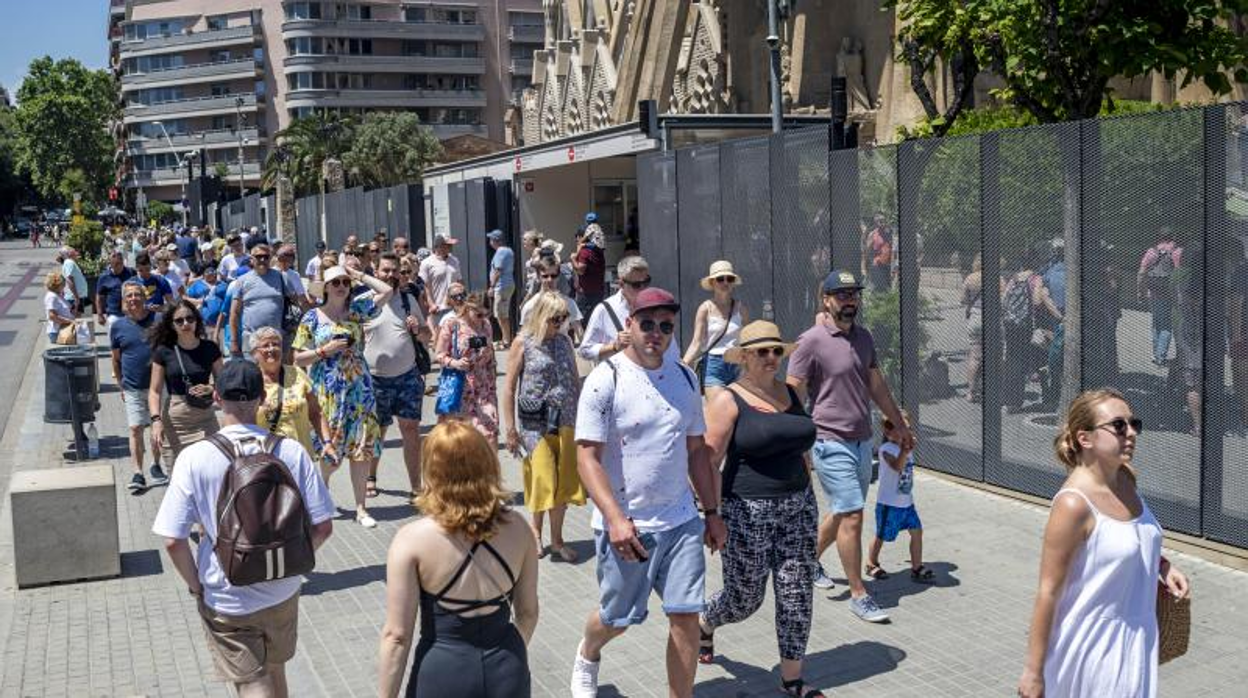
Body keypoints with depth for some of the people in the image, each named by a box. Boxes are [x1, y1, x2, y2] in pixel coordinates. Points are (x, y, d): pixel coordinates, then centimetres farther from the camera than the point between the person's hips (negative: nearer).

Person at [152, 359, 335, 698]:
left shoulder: (195, 458, -17)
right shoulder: (291, 452, -12)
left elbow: (173, 541, -17)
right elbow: (322, 527, -10)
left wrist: (196, 585, -1)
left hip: (226, 600, -3)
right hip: (283, 592, 3)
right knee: (274, 670, 27)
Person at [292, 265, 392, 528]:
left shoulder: (356, 309, 7)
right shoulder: (313, 317, 0)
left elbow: (386, 291, 1)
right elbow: (298, 359, 0)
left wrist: (359, 275, 4)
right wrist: (325, 350, -13)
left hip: (359, 387, 3)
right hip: (328, 391, -2)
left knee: (362, 447, 2)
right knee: (330, 451, -1)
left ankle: (361, 508, 11)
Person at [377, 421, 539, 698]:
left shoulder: (412, 540, -18)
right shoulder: (516, 528, -9)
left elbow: (397, 635, -16)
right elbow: (528, 612, 3)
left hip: (444, 673, -3)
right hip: (506, 671, 3)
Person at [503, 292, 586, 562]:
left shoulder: (564, 341, 7)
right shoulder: (523, 343, -6)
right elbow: (509, 387, -5)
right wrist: (510, 429, -7)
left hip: (566, 421, 4)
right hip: (535, 424, -4)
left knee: (565, 482, 5)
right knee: (542, 481, 0)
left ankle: (557, 539, 20)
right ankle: (536, 532, 24)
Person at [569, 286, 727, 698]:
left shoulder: (684, 377, 8)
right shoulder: (606, 379, -11)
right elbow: (587, 457, -15)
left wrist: (712, 512, 12)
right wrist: (615, 518, -25)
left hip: (681, 521, 4)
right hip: (625, 525, -4)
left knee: (686, 617, 0)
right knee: (617, 619, 12)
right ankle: (587, 655, 46)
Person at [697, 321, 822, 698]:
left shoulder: (790, 393, 8)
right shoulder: (728, 401, -11)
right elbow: (707, 462, -14)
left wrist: (806, 502, 18)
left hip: (797, 508, 5)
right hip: (747, 512, -5)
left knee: (797, 592, 4)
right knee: (744, 598, 7)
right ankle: (704, 624, 39)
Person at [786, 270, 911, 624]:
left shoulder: (864, 337, 9)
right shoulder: (811, 341, -12)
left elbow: (877, 385, 20)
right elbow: (793, 396, -12)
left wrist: (900, 425, 26)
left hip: (862, 441, 7)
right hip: (832, 444, -7)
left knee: (843, 512, 17)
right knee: (852, 516, -8)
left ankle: (811, 560, 39)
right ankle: (858, 595, 3)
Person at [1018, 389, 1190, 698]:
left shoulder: (1125, 478, -1)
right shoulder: (1073, 504, -24)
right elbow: (1048, 591, -21)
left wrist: (1161, 565, 0)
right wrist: (1033, 669, -17)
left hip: (1136, 635, 8)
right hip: (1092, 645, -8)